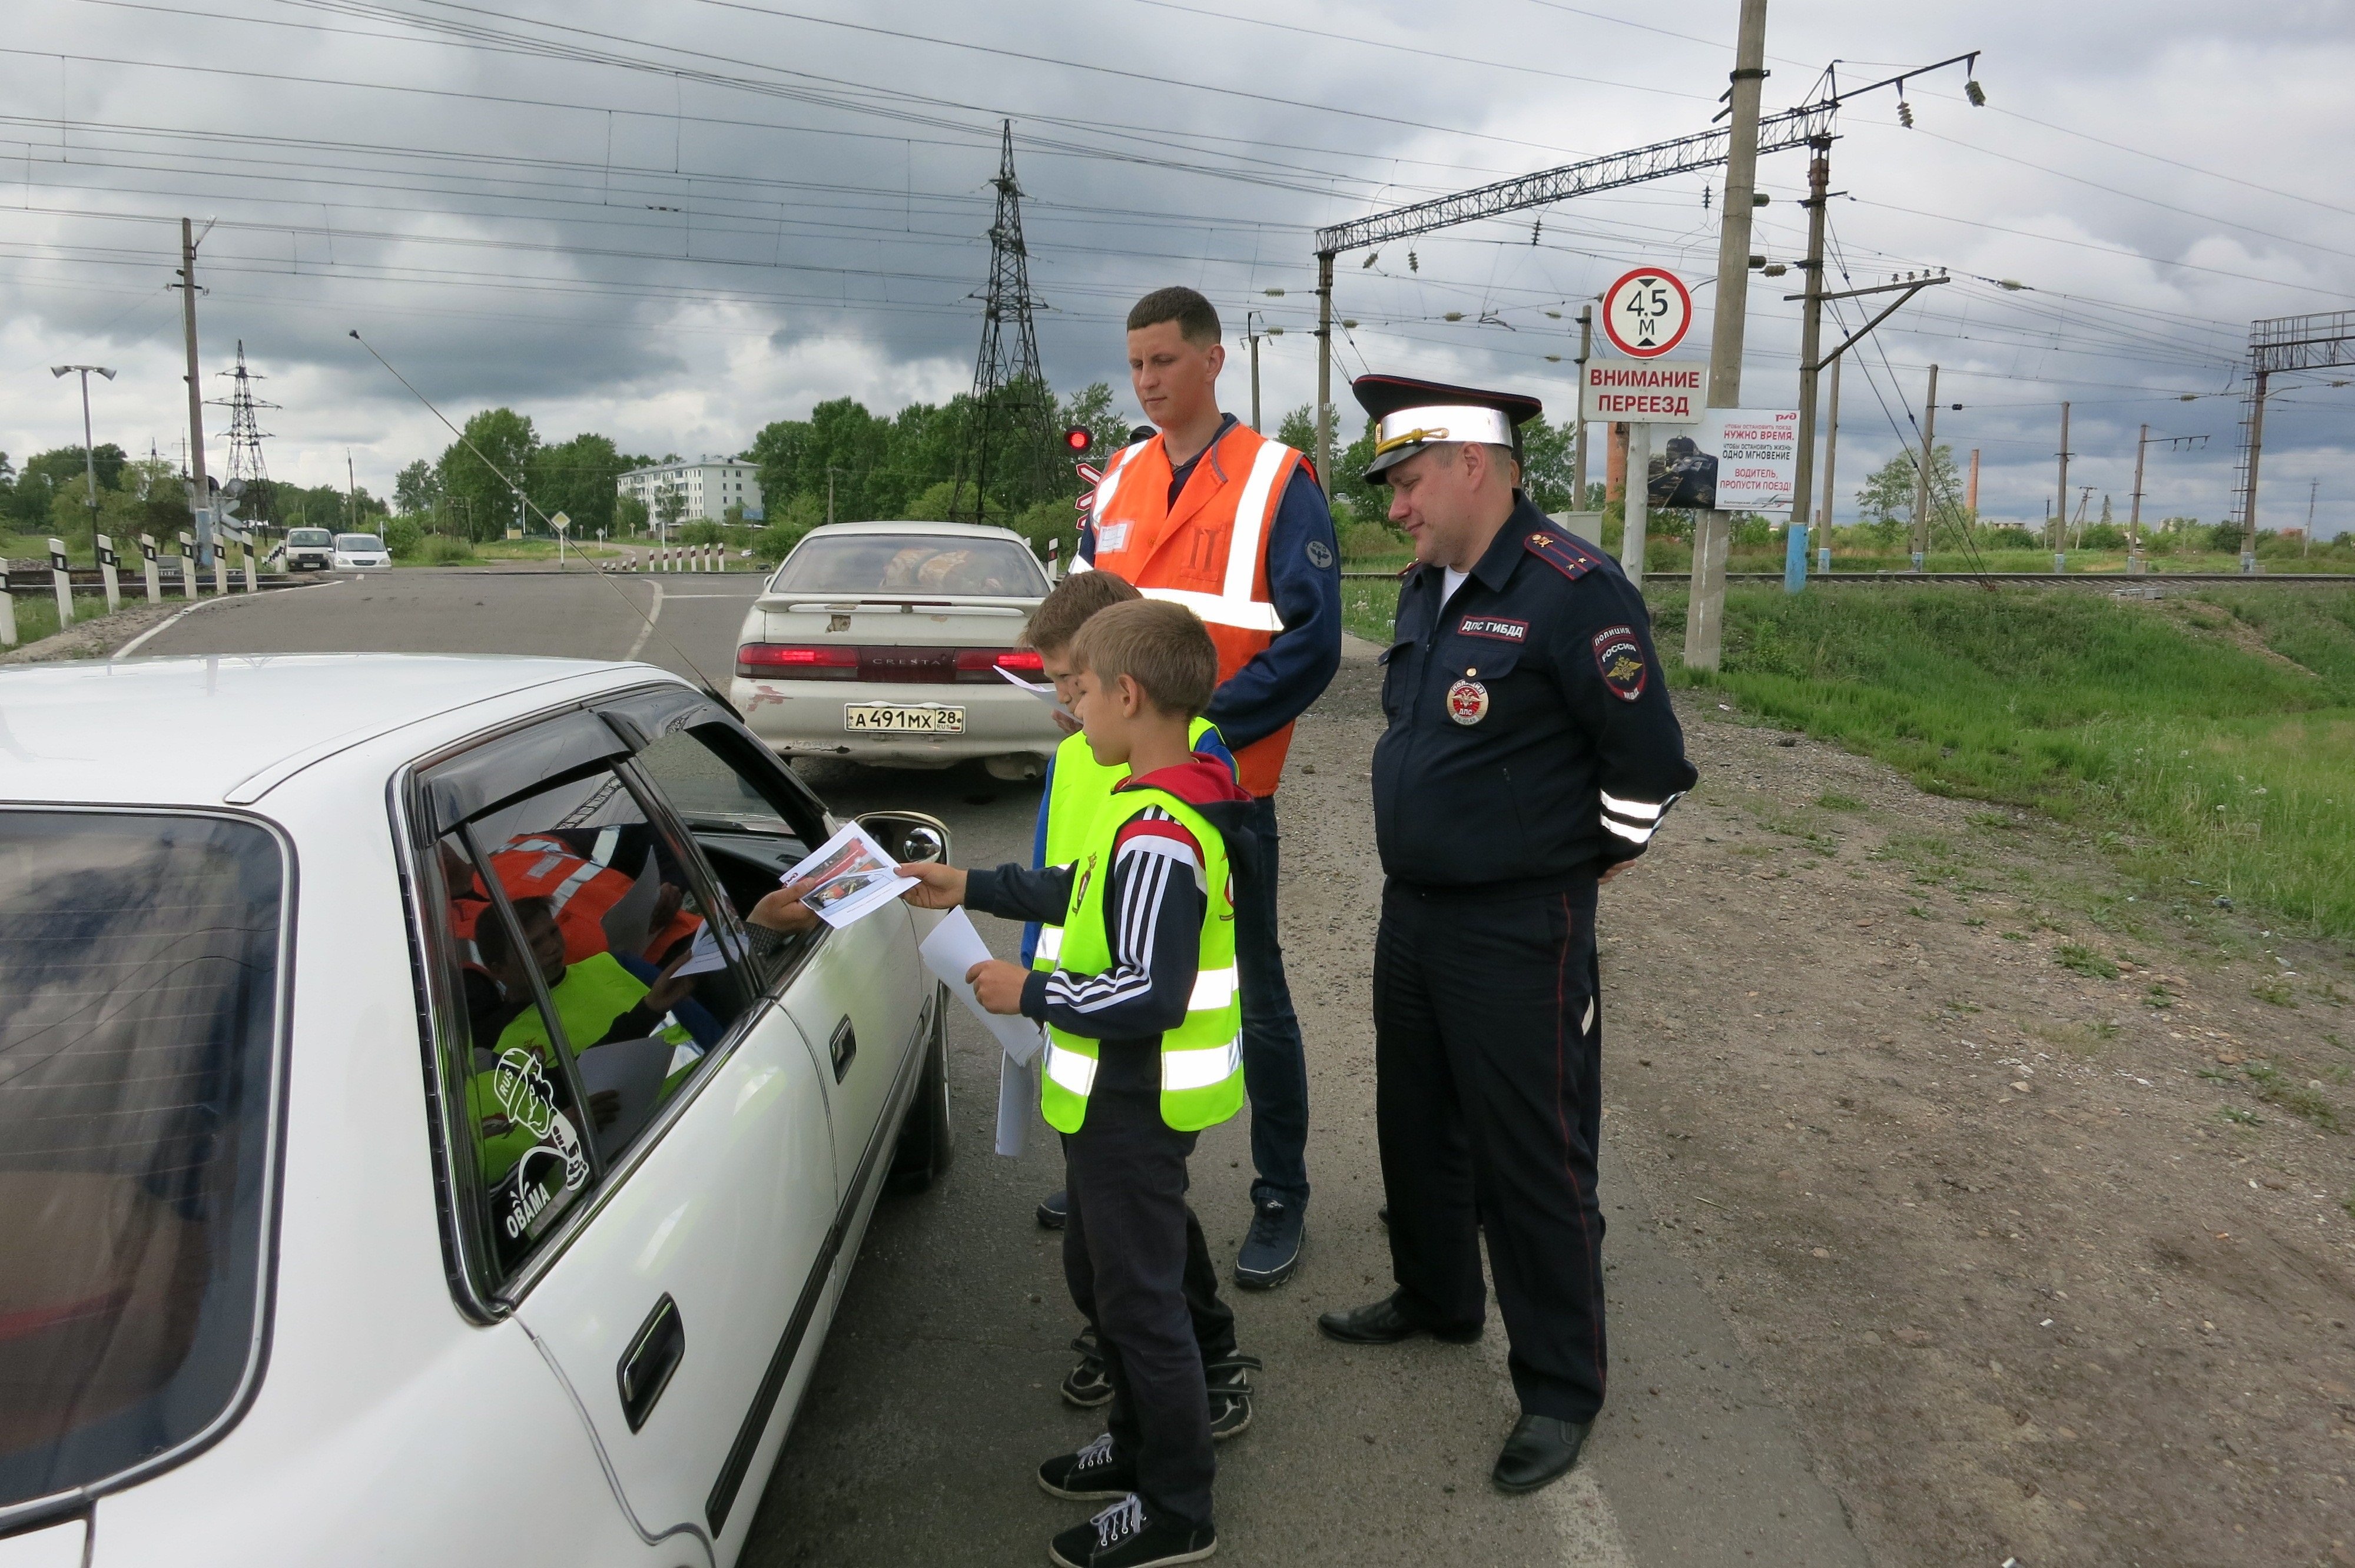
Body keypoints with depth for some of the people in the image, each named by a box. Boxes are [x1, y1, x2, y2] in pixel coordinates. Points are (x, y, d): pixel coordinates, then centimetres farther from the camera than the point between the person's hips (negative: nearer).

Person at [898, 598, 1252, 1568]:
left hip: (1134, 1110, -10)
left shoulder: (1156, 834, -28)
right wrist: (972, 889, 19)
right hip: (1116, 1099, 10)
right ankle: (1140, 1443, 45)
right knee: (1099, 1276, 25)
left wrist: (1031, 994, -20)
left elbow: (1151, 994, -30)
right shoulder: (1165, 802, 4)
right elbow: (1090, 895, 17)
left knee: (1140, 1297, 6)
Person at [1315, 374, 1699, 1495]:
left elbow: (1648, 760, -17)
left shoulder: (1574, 591, -19)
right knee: (1417, 1127, 22)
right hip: (1411, 910, 9)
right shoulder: (1426, 587, 9)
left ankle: (1559, 1389, 21)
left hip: (1517, 936, -8)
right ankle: (1436, 1299, 45)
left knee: (1533, 1162, 3)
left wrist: (1592, 862, -5)